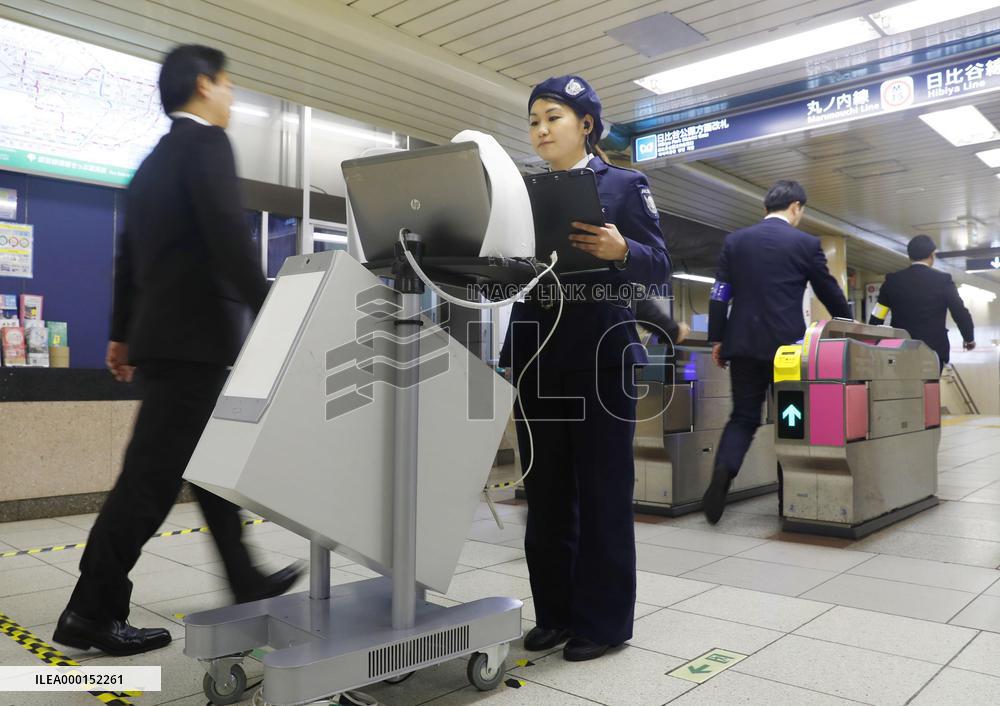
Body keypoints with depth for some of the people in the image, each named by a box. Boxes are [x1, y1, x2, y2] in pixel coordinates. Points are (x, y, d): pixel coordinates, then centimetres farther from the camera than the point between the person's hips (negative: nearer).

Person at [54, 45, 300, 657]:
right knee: (152, 478, -4)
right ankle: (92, 613, 4)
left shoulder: (153, 161, 19)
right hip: (193, 337, -10)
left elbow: (131, 254, 21)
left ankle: (246, 581, 25)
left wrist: (122, 333, 26)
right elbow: (230, 238, -20)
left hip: (165, 335, 10)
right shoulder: (206, 142, -8)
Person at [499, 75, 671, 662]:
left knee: (602, 492, 2)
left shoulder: (623, 185, 3)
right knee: (546, 490, 10)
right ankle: (555, 611, 23)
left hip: (601, 357, -5)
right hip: (537, 357, 5)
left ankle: (604, 619, 15)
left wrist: (619, 250, -24)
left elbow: (660, 270, -5)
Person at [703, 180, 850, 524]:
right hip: (786, 344, -2)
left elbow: (719, 294, 4)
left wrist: (716, 339, 11)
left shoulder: (735, 241, 6)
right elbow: (830, 293, 7)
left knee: (743, 416, 9)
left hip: (743, 343, 2)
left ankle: (723, 470, -16)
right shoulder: (806, 243, -1)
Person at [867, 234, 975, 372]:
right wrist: (969, 338, 15)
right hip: (934, 350, -1)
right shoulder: (943, 280, -4)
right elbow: (960, 313, -3)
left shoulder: (893, 280, 1)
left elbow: (876, 318, 3)